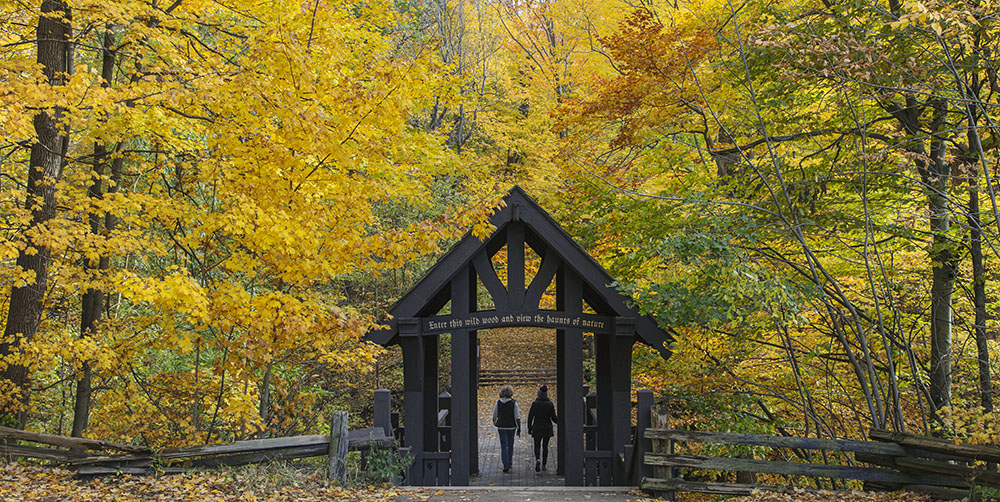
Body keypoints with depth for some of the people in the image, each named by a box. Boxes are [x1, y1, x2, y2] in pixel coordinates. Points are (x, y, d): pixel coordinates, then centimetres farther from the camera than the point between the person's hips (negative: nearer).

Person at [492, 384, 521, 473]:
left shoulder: (498, 402, -5)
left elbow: (495, 415, 4)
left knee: (503, 446, 0)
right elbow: (517, 417, -8)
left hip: (501, 427, 0)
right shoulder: (514, 403, -8)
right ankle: (509, 463, 28)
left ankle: (506, 465, -10)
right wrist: (519, 428, -1)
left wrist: (495, 423, 23)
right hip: (511, 426, 0)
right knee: (510, 445, 19)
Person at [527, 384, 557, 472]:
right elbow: (553, 417, -4)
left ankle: (538, 459, -20)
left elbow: (530, 416, -6)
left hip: (537, 428, -1)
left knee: (537, 446, 7)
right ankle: (543, 464, 15)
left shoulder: (535, 404, -8)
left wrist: (529, 428, 3)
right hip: (547, 428, 1)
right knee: (545, 446, 13)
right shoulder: (550, 404, -6)